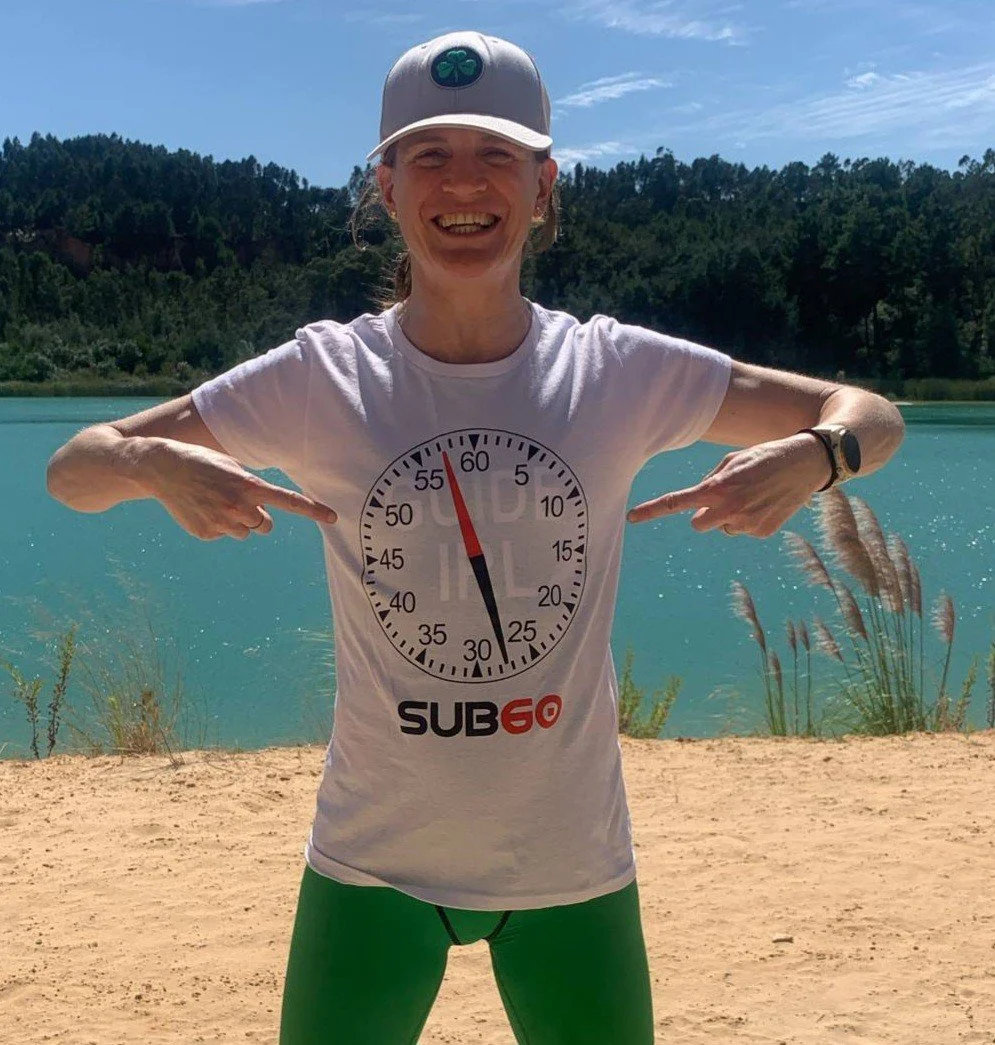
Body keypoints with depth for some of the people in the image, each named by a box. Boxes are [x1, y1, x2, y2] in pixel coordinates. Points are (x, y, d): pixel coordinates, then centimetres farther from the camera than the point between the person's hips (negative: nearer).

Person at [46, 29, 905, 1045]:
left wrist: (809, 455, -21)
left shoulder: (621, 372, -5)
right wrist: (159, 466, -24)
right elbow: (72, 470, -1)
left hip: (573, 865, 1)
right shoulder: (321, 379, -6)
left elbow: (873, 417, 2)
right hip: (372, 864, 0)